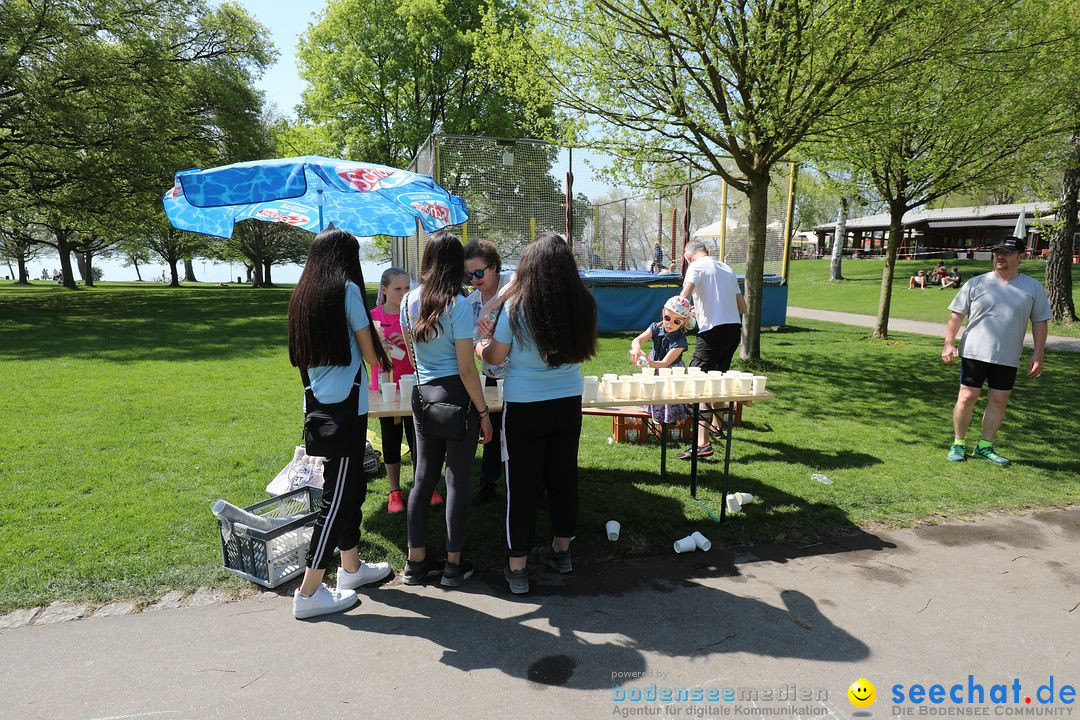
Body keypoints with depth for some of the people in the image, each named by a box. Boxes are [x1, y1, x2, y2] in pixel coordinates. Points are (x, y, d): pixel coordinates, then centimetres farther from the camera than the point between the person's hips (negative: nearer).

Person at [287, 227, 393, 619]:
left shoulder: (302, 295, 12)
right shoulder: (347, 290, -10)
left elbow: (303, 355, 15)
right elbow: (370, 352, -6)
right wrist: (384, 359, 15)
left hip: (320, 407, 8)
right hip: (346, 407, -8)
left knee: (352, 487, 19)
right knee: (336, 497, -1)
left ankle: (351, 567, 32)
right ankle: (309, 592, 6)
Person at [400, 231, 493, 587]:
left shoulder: (410, 301, 5)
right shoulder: (458, 305, -14)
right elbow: (466, 368, -15)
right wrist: (484, 413, -8)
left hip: (422, 394, 6)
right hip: (456, 396, -6)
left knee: (423, 477, 14)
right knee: (458, 480, 5)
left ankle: (416, 561, 24)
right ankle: (453, 565, 16)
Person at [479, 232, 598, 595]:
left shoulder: (516, 306, -14)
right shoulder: (582, 305, -5)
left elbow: (495, 356, -3)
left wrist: (482, 348, 18)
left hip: (524, 406, -3)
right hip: (568, 403, 4)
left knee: (522, 483, 6)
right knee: (563, 475, 17)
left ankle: (517, 568, 15)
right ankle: (561, 551, 35)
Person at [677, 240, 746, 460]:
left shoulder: (697, 267, -1)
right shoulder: (727, 269, 19)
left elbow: (684, 296, -19)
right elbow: (742, 307, 22)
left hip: (713, 330, -8)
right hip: (735, 328, 8)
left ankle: (703, 443, -21)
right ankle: (716, 426, 41)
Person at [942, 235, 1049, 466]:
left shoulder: (1033, 287, 4)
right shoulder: (976, 283, 0)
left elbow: (1040, 322, 7)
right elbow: (956, 314, 2)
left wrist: (1038, 355, 2)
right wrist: (949, 343, -6)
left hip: (1008, 358, 2)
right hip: (974, 353, -2)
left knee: (999, 402, 6)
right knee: (967, 398, 0)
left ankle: (985, 447, 20)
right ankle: (958, 444, 12)